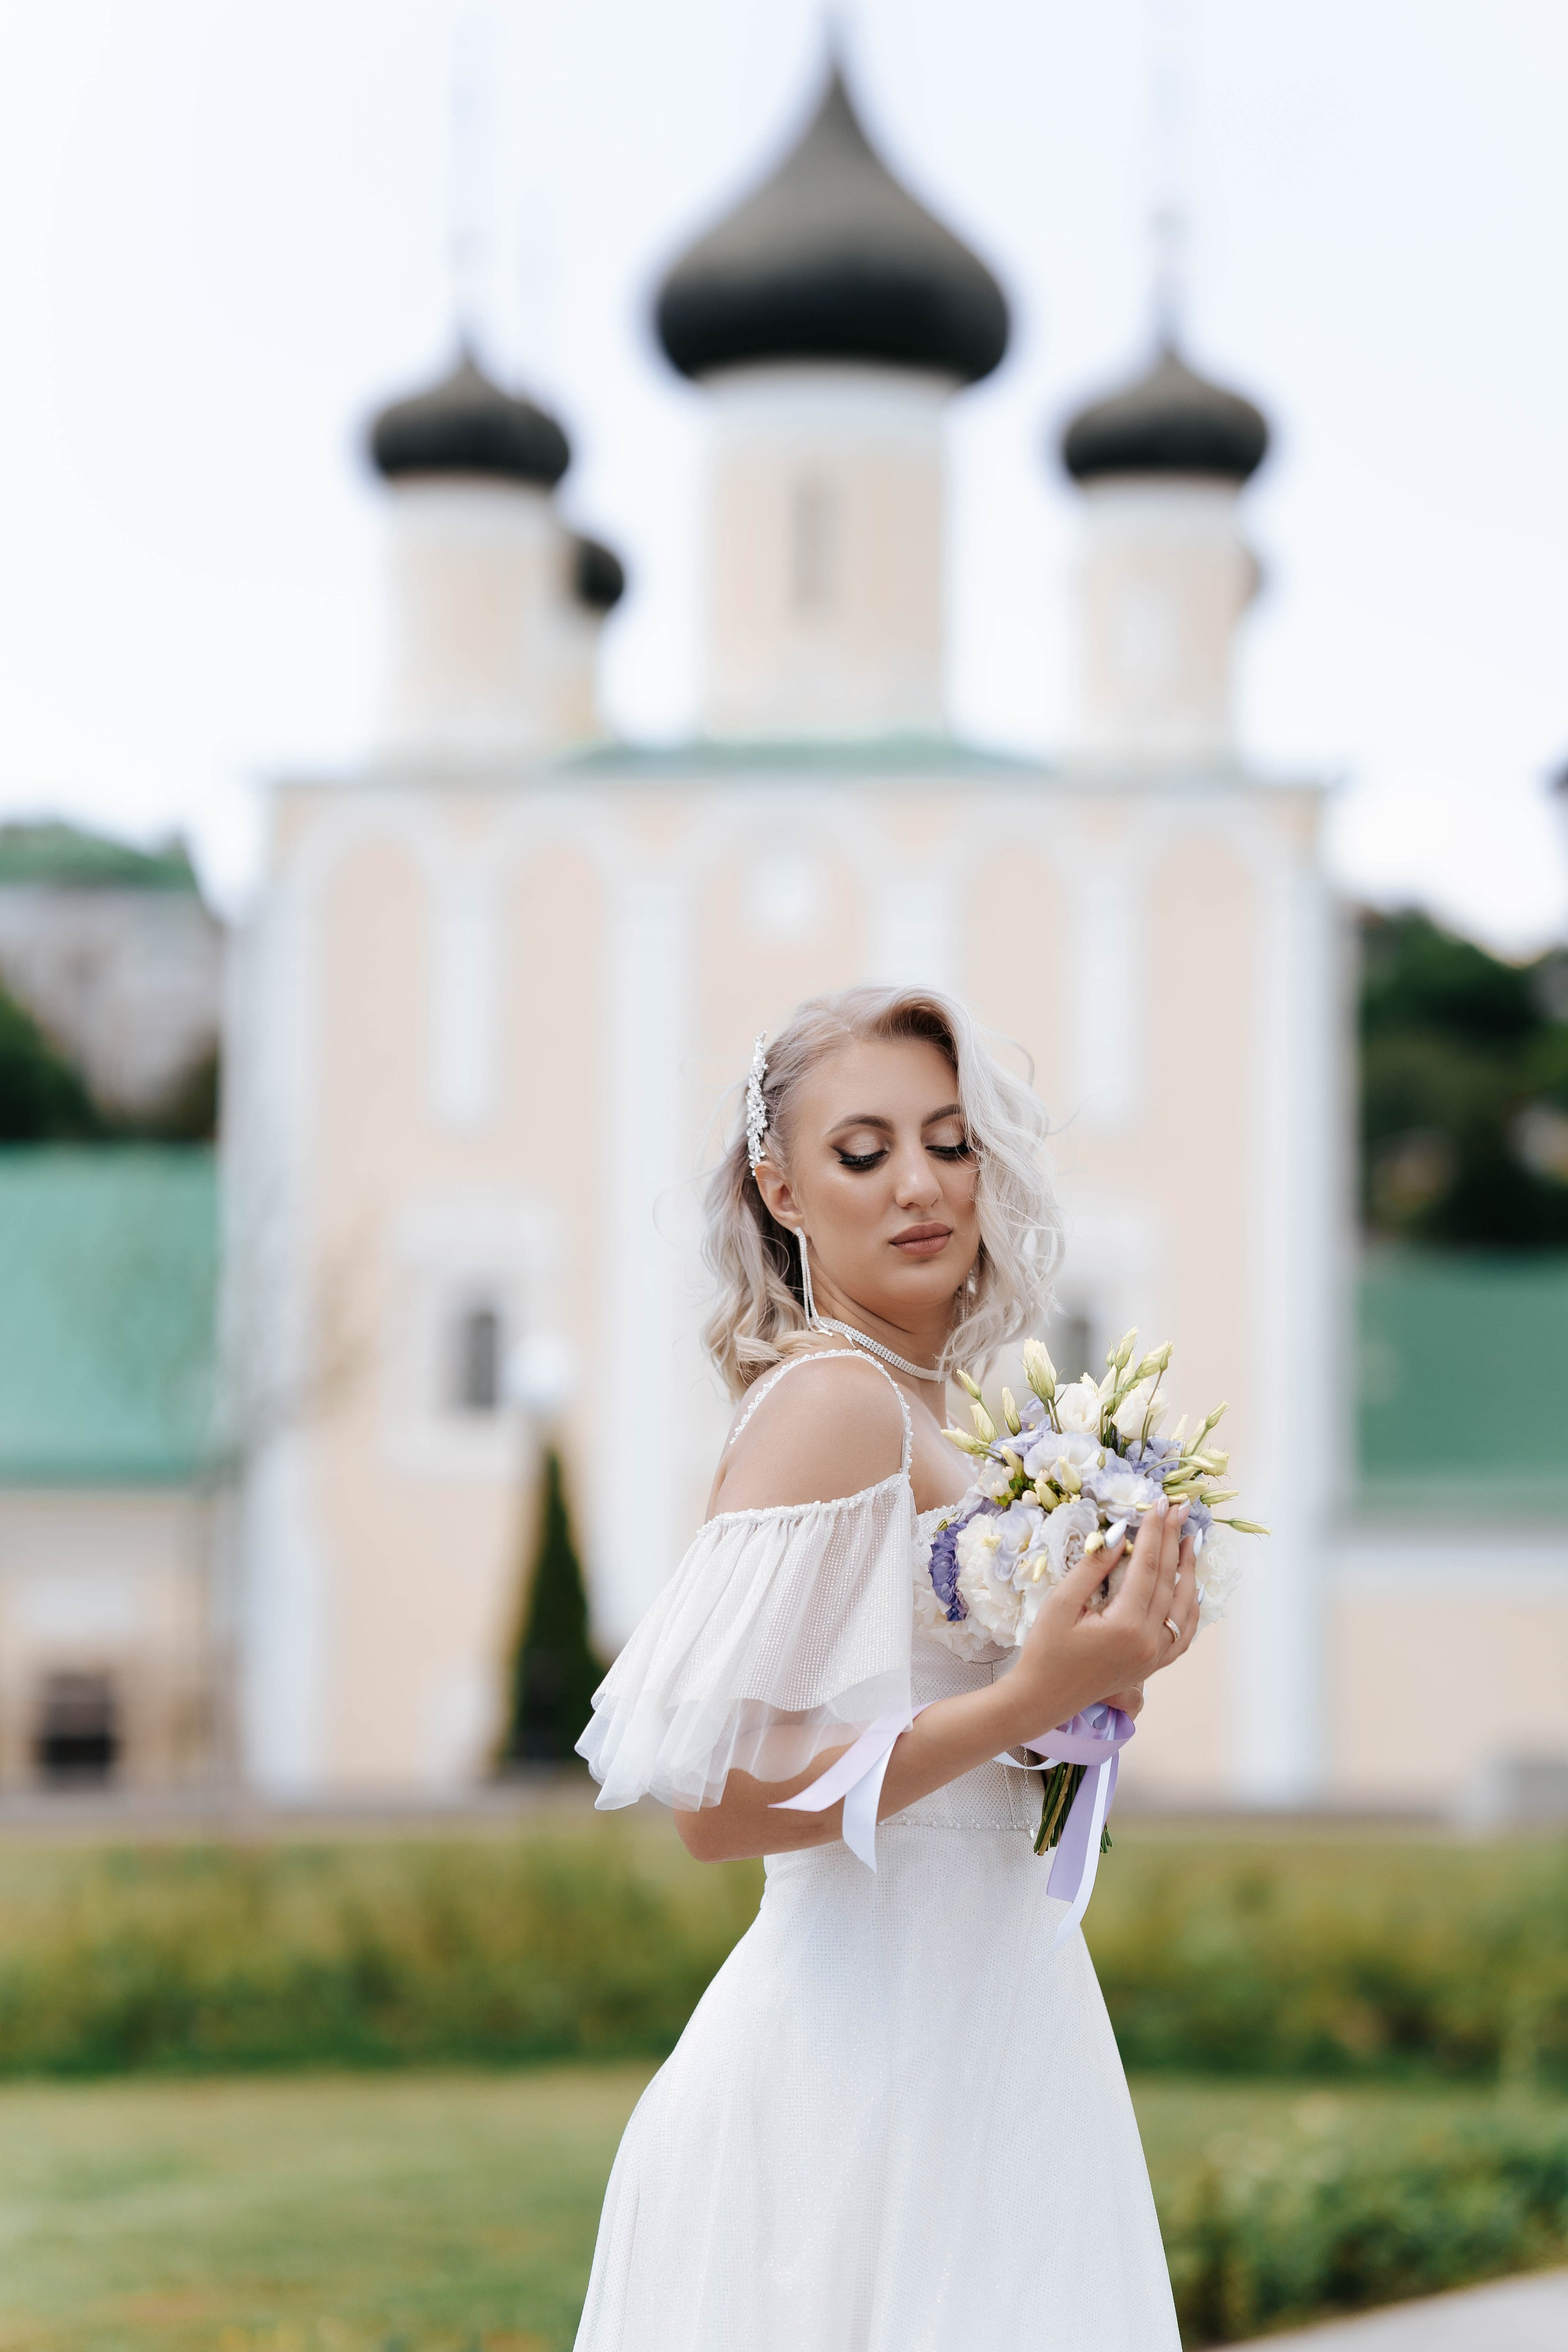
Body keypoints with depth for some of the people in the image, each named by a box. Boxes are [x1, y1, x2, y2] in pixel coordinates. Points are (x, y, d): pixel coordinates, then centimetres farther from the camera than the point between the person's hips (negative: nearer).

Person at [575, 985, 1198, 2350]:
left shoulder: (918, 1407, 13)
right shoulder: (833, 1397, -13)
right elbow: (721, 1803, -20)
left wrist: (1093, 1679, 6)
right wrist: (1029, 1699, -22)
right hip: (869, 2042, -9)